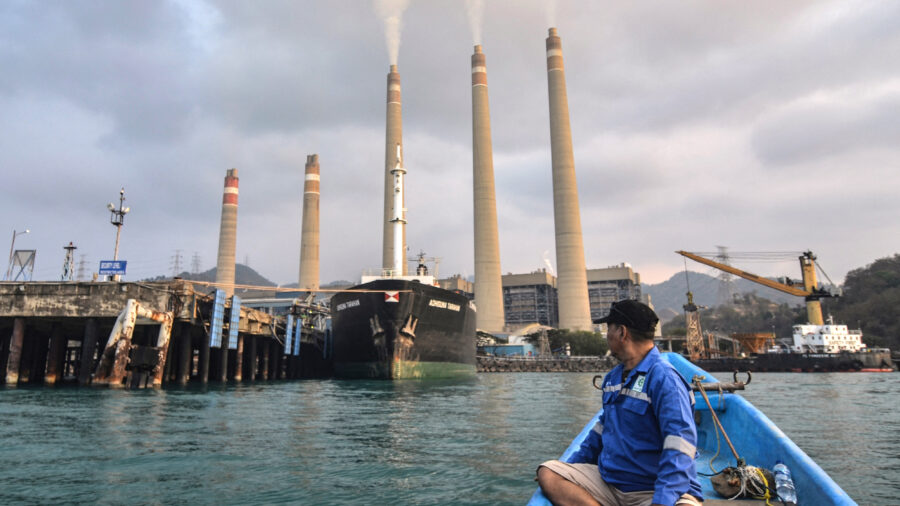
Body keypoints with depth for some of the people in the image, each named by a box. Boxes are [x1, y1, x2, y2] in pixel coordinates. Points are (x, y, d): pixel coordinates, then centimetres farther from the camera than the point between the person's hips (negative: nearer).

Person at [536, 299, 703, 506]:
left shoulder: (663, 378, -15)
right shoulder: (613, 377, 13)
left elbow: (679, 446, -24)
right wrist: (572, 465, 21)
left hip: (654, 489, -8)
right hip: (608, 480, 8)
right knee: (547, 473, -12)